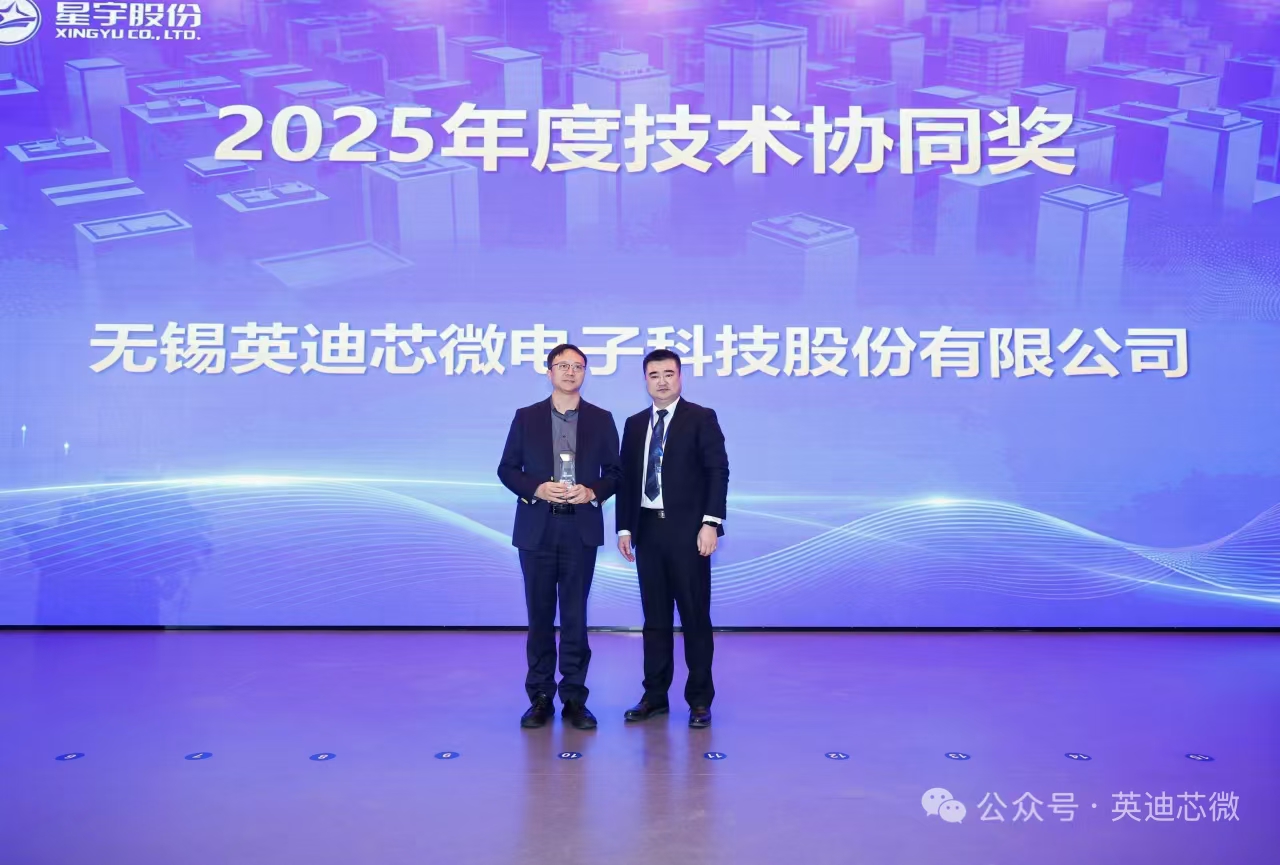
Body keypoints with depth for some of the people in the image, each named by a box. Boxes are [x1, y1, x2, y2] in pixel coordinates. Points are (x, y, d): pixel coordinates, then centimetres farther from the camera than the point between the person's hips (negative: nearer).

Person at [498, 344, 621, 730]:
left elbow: (614, 472, 7)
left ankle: (574, 698, 10)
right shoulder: (526, 417, 5)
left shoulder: (601, 419, 6)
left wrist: (593, 492, -12)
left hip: (581, 529, 0)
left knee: (575, 615, 2)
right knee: (540, 615, 6)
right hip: (537, 528, 0)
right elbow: (507, 469, 4)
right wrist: (536, 489, -13)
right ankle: (540, 698, 14)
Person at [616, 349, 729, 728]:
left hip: (688, 530, -4)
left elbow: (718, 472, -7)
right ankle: (655, 695, 17)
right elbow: (626, 479, 13)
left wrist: (711, 523, -16)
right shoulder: (635, 424, 13)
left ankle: (700, 699, 10)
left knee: (695, 616, 1)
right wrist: (624, 528, 6)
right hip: (648, 530, 4)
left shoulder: (701, 418, -1)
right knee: (655, 617, 9)